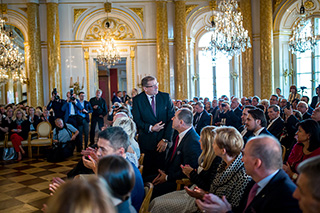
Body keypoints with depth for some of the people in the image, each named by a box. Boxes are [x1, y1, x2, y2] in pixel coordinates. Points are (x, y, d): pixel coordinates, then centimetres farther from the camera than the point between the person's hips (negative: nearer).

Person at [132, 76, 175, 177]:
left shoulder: (166, 97, 1)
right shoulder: (137, 100, 0)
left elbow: (172, 118, -2)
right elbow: (137, 120, -2)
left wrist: (165, 139, -9)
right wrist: (150, 128, -18)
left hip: (163, 141, 1)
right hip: (146, 141, 0)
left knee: (161, 169, 2)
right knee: (147, 171, 6)